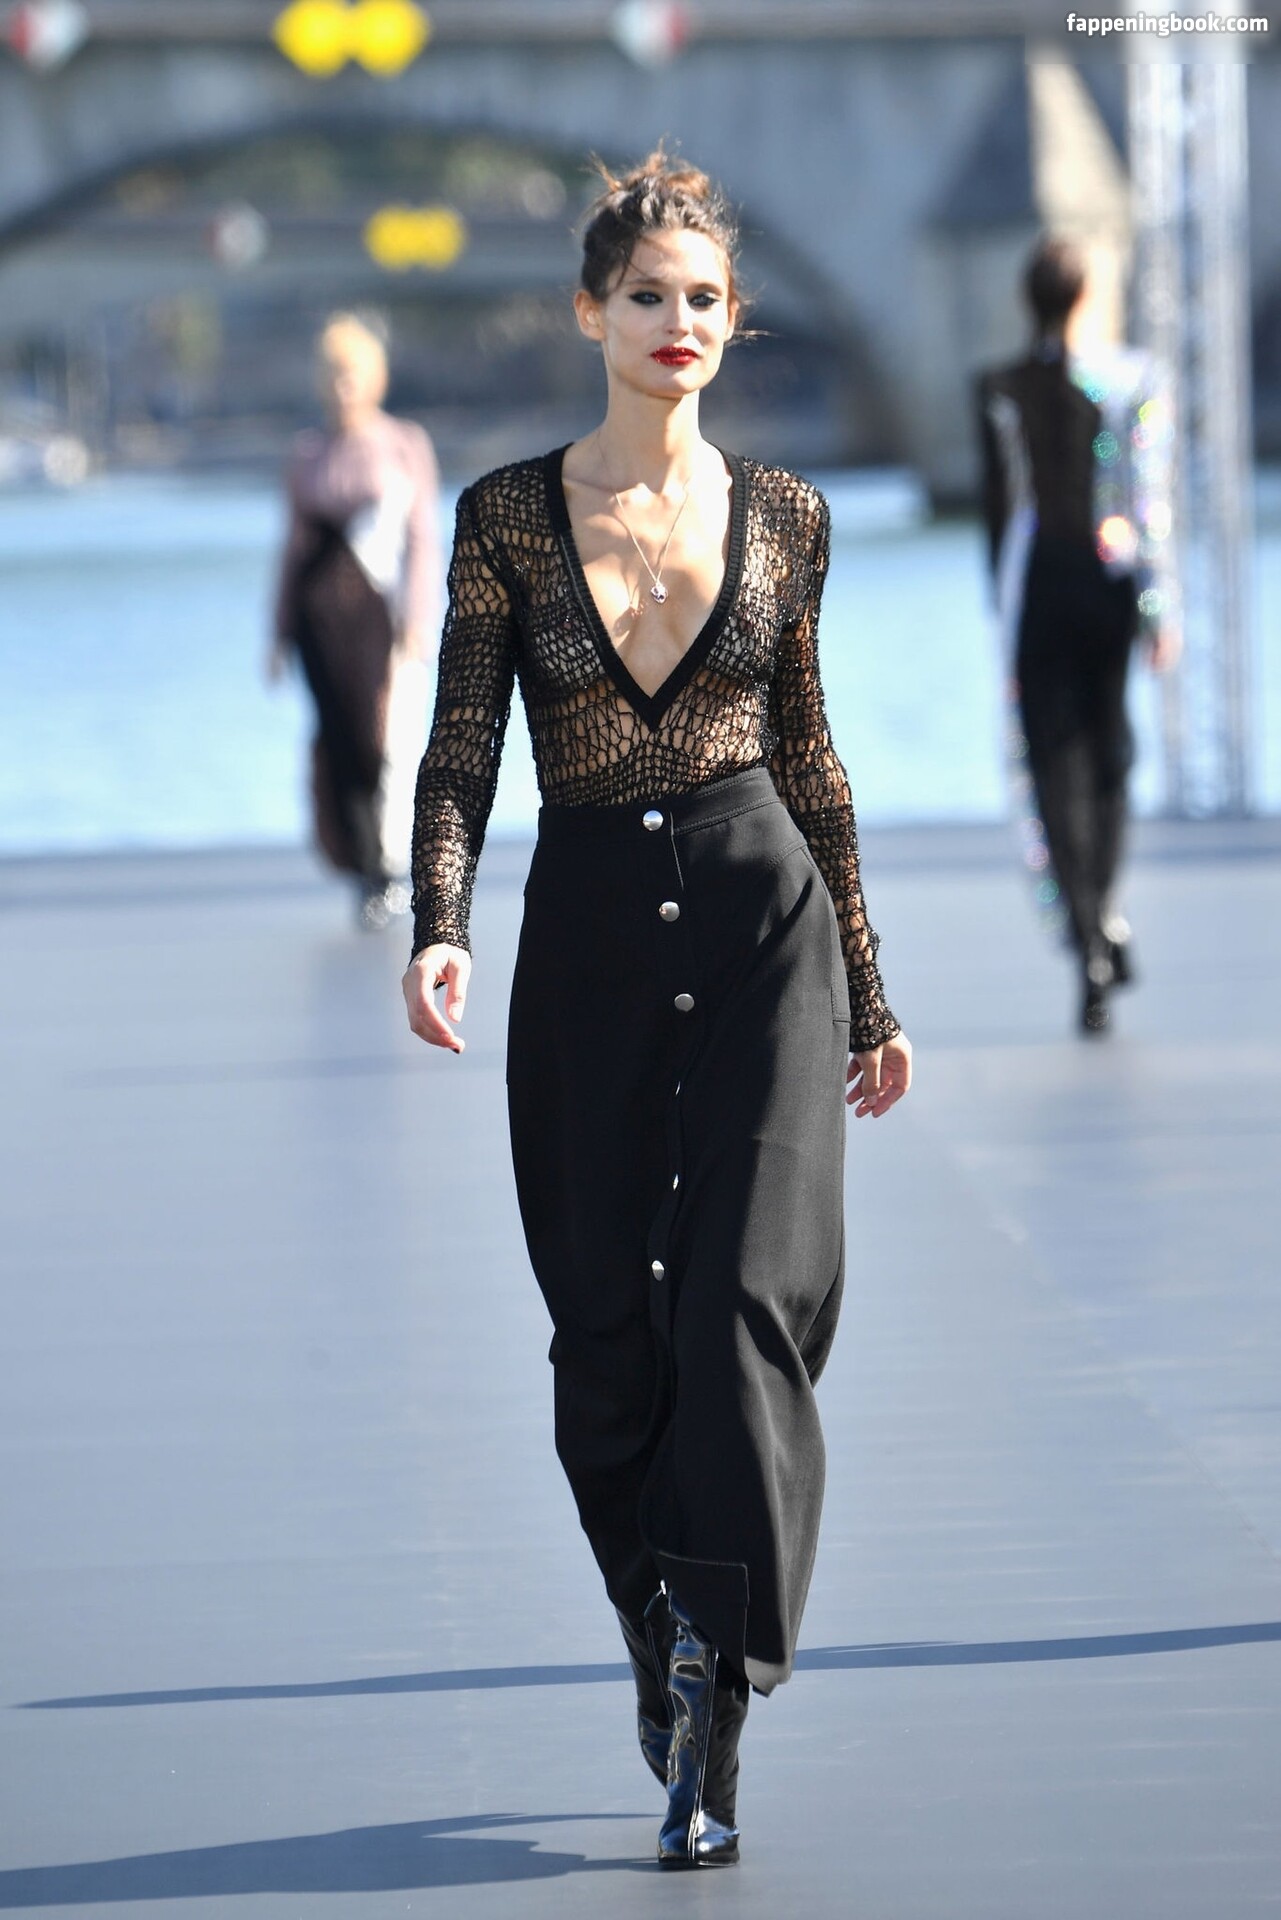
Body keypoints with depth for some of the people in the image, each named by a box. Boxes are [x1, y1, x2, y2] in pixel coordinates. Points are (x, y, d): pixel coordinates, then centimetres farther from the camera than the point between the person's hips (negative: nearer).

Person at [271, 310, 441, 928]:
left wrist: (417, 629, -7)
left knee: (380, 735, -10)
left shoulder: (406, 447, 4)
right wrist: (282, 634, 10)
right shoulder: (309, 454, 11)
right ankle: (368, 871, 9)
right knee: (338, 740, -3)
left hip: (380, 610, -2)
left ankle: (387, 869, 4)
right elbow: (295, 546, 14)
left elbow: (423, 541, 1)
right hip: (320, 612, 2)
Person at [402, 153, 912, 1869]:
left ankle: (710, 1714, -13)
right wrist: (440, 927, -18)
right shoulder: (508, 517, 3)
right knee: (609, 1332, 2)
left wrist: (868, 994, 17)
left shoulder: (781, 517, 6)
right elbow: (461, 750, -1)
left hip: (762, 912, 0)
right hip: (589, 939, 1)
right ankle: (667, 1641, 24)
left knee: (747, 1297, -12)